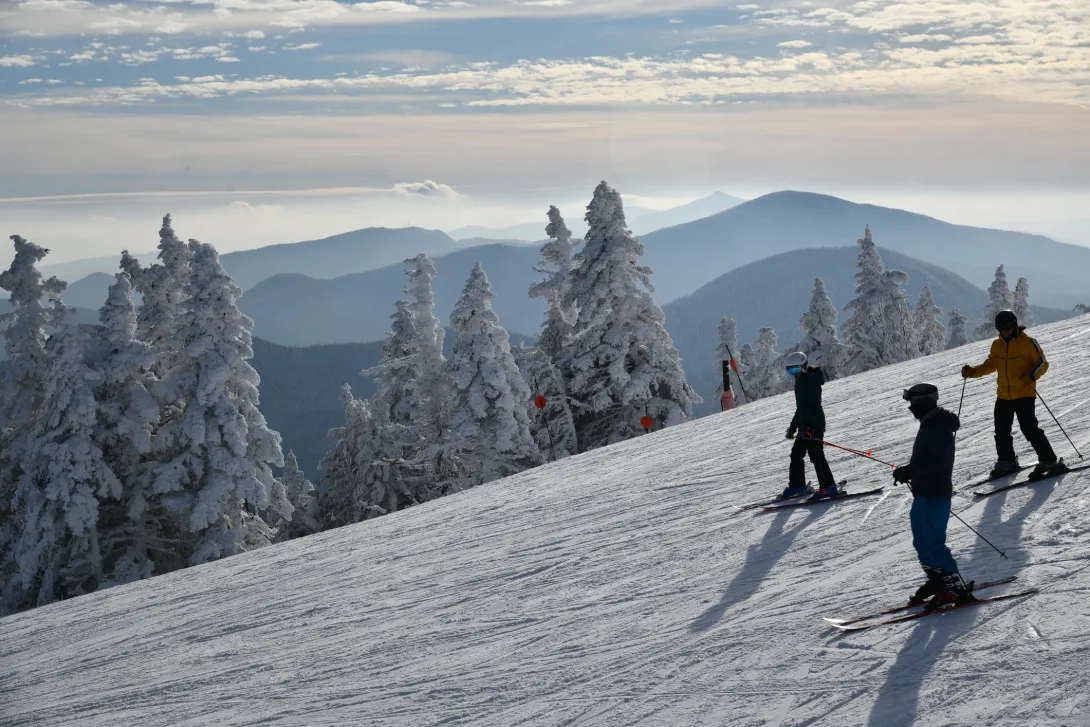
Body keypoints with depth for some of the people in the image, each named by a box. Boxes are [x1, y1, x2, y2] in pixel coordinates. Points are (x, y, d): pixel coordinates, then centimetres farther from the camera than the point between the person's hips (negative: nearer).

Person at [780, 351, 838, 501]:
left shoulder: (811, 381, -13)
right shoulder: (800, 383, 17)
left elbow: (813, 406, -23)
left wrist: (808, 425, -31)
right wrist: (793, 427, 26)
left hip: (814, 425, -10)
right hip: (805, 426, 10)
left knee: (816, 455, -12)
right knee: (796, 454, 15)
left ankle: (828, 487, -12)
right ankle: (797, 485, 25)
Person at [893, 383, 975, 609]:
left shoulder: (937, 427, -18)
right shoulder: (931, 424, 14)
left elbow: (937, 461, -27)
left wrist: (909, 471, -26)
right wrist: (910, 471, 12)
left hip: (934, 496, -11)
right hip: (925, 494, 11)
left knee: (932, 543, -9)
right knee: (922, 543, 17)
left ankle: (956, 588, -5)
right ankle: (937, 581, 28)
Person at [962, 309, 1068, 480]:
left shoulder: (1027, 342, -9)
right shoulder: (997, 345, 7)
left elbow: (1042, 362, -7)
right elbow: (991, 365, 20)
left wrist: (1032, 375, -26)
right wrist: (972, 372, 7)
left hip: (1024, 395, -6)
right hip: (1003, 396, 6)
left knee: (1030, 429, -14)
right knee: (1001, 431, 12)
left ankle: (1049, 461, -7)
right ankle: (1007, 461, 30)